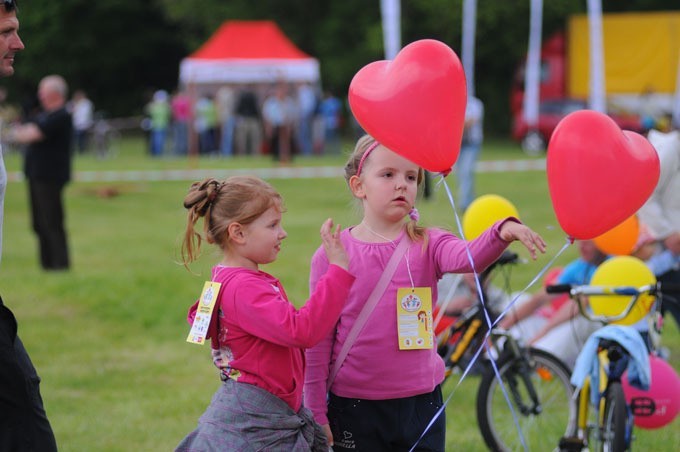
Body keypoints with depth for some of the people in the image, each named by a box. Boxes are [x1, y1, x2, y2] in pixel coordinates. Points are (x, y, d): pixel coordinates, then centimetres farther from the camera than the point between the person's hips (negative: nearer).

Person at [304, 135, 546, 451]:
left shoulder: (427, 245, 0)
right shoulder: (332, 255, -4)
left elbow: (468, 257, -23)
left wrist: (503, 232, -44)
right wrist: (316, 413, -1)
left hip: (420, 402, 2)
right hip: (354, 409, -1)